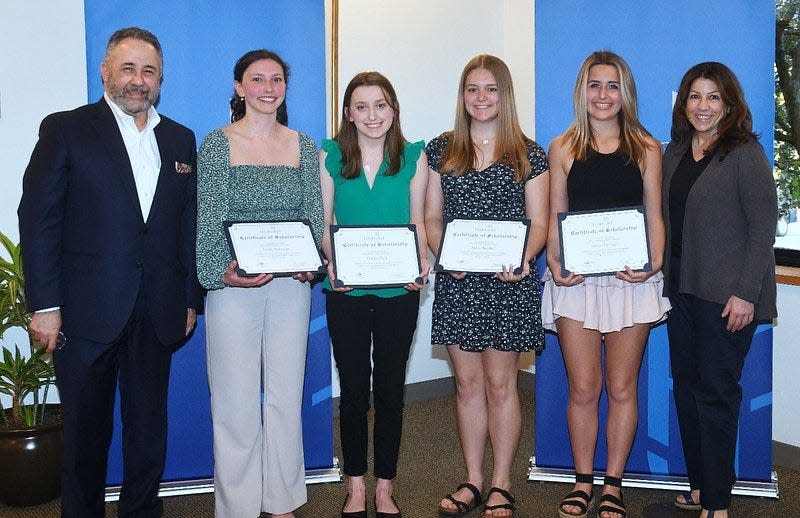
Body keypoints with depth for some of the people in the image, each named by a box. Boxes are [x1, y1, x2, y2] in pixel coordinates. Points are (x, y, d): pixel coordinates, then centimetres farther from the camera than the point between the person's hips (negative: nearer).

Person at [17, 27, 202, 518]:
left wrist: (191, 298, 8)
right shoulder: (65, 130, -2)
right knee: (86, 428, 10)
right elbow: (38, 219, -6)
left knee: (149, 425, 13)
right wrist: (44, 305, -11)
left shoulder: (180, 140, 11)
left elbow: (189, 225, 12)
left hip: (157, 312, 4)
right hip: (86, 312, -3)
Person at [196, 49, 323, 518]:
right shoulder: (217, 143, 1)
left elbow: (315, 216, 9)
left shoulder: (304, 145, 10)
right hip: (234, 286, -3)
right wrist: (223, 270, -19)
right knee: (235, 401, 2)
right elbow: (208, 219, -4)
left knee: (286, 397, 10)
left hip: (291, 286, 3)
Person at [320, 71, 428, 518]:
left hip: (398, 290, 0)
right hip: (346, 291, 0)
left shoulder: (413, 157, 3)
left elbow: (416, 222, 5)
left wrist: (421, 262, -12)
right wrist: (332, 262, -14)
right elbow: (323, 222, 3)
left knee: (390, 388, 8)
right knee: (353, 388, 9)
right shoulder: (331, 155, 3)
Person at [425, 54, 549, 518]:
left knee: (500, 383, 3)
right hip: (457, 283, 3)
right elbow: (432, 216, 10)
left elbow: (539, 222, 1)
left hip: (509, 284, -2)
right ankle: (474, 481, 21)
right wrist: (444, 254, -9)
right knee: (468, 383, 9)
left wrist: (524, 257, -18)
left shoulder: (528, 153, 3)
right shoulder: (442, 150, 9)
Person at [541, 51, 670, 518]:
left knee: (621, 388, 6)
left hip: (631, 280, 0)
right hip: (575, 281, 0)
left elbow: (654, 214, 6)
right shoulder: (563, 148, 7)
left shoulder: (646, 147, 7)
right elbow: (554, 216, 7)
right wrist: (554, 263, -9)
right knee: (583, 389, 4)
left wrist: (655, 262, -10)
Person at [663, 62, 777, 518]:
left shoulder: (746, 154, -8)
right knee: (686, 385, 11)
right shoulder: (675, 152, 10)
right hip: (681, 288, 6)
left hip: (725, 295, -6)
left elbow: (764, 228, -11)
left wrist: (746, 293, -16)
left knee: (716, 391, -1)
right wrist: (662, 276, 7)